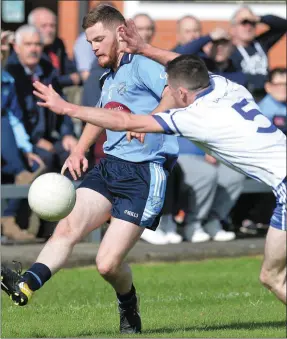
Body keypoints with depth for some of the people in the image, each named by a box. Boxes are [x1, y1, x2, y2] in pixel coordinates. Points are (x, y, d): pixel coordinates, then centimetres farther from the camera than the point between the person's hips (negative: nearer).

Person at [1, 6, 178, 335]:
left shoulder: (141, 65, -6)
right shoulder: (109, 79, 23)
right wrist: (79, 150, 30)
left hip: (144, 173, -8)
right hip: (107, 167, 8)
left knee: (107, 264, -11)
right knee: (67, 226, -18)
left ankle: (128, 307, 19)